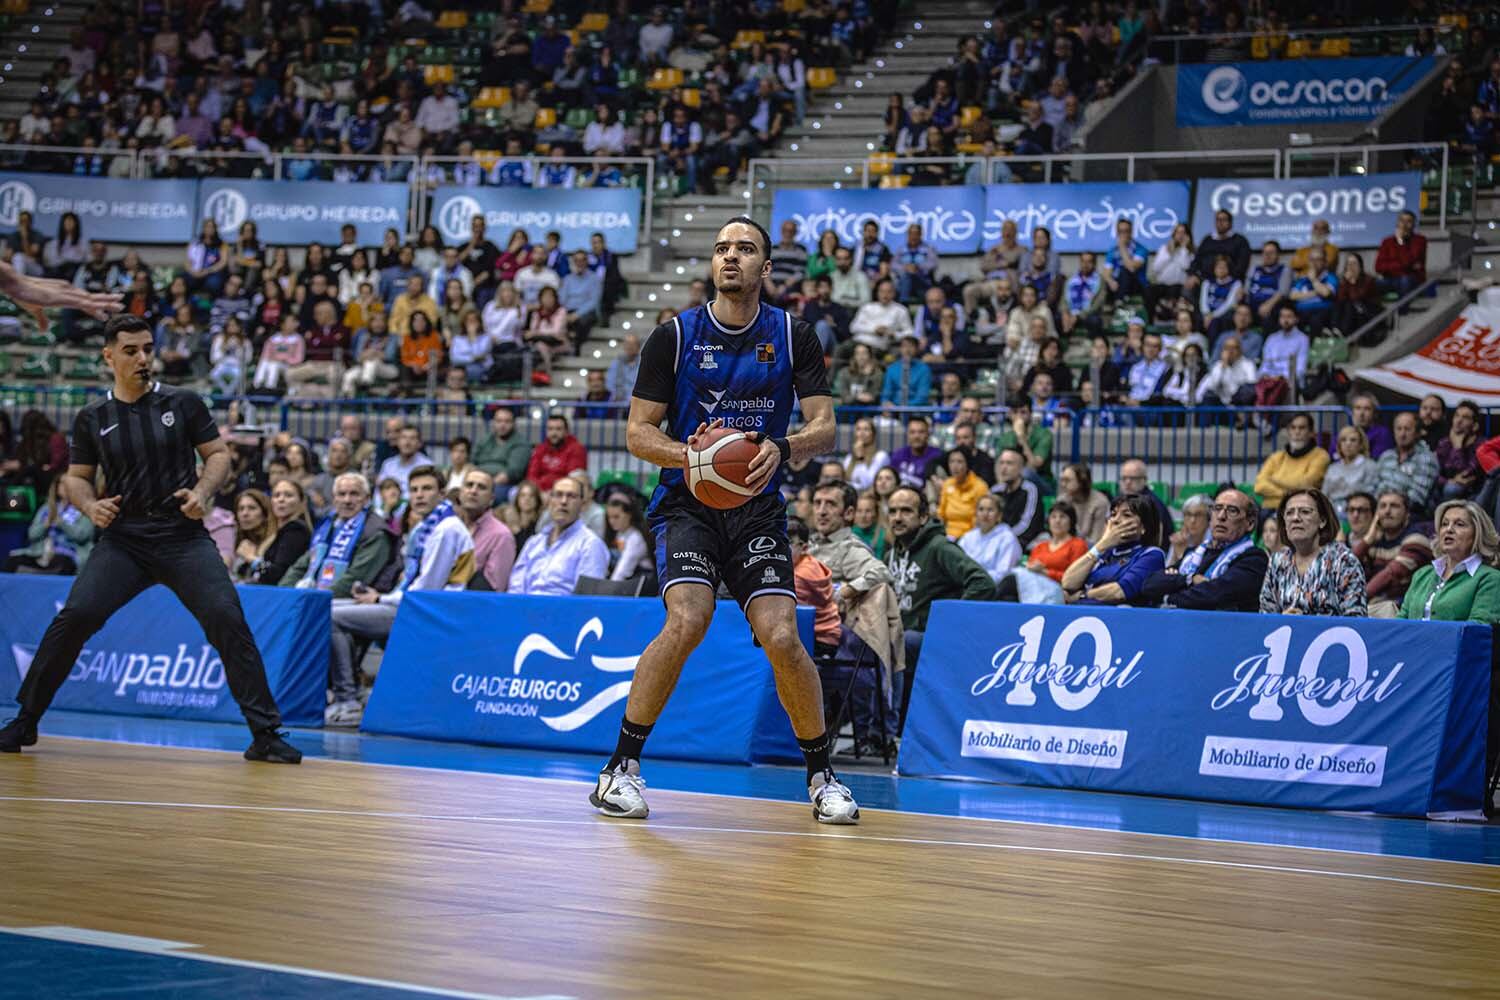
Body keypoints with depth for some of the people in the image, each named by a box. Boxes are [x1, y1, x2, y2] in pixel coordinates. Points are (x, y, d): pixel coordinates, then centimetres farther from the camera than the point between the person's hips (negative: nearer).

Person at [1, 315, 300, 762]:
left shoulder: (183, 403, 3)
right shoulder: (92, 418, 7)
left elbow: (218, 453, 6)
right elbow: (75, 478, 14)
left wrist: (202, 493, -12)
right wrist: (90, 505, -8)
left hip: (184, 536, -1)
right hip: (123, 538, 1)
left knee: (226, 618, -17)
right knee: (75, 615, -15)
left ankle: (265, 733, -9)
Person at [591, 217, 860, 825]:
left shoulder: (793, 337, 3)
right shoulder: (675, 336, 0)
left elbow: (825, 427, -1)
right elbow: (638, 432, 1)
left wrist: (781, 448, -23)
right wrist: (689, 452, -20)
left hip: (757, 506, 1)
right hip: (687, 502, -1)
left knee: (781, 637, -14)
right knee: (688, 619, -26)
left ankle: (822, 775, 7)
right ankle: (622, 766, -13)